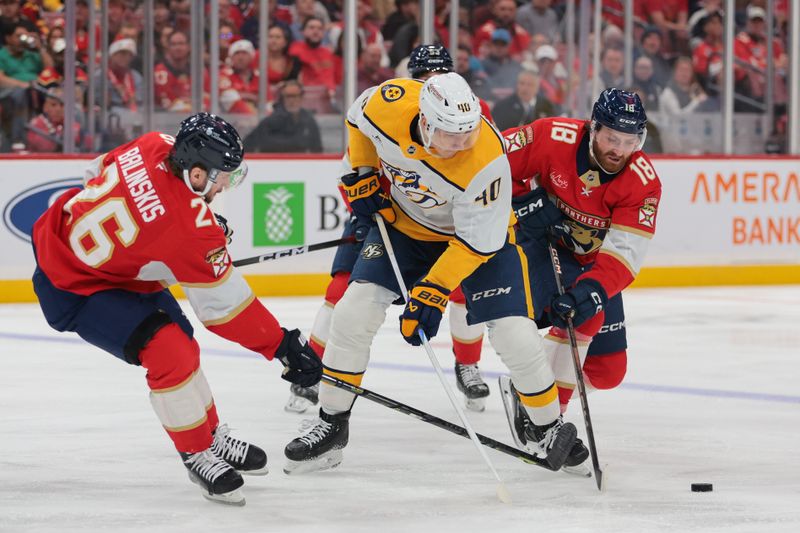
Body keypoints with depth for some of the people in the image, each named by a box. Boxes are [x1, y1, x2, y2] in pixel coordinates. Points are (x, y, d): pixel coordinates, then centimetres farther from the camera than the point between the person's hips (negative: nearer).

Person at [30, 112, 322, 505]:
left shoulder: (155, 147, -15)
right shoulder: (191, 227, -33)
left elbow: (100, 171, 8)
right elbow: (223, 304, -23)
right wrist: (283, 346, -14)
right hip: (71, 288, -10)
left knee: (179, 338, 16)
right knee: (168, 351, -19)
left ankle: (211, 435, 32)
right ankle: (197, 456, 0)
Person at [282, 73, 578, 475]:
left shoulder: (487, 159, -38)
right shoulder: (389, 103, -29)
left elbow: (478, 242, -28)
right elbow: (358, 118, -2)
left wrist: (433, 292, -32)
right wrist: (363, 174, -5)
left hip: (481, 230, -3)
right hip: (402, 219, 3)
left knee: (515, 334, -12)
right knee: (354, 312, -10)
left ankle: (549, 428, 13)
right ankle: (331, 425, 5)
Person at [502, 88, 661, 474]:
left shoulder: (642, 182, -19)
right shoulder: (551, 138, -23)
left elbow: (624, 253, -25)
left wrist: (594, 290, -40)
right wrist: (526, 200, -25)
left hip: (591, 263, 4)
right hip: (536, 238, -4)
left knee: (607, 369, 0)